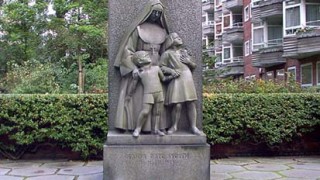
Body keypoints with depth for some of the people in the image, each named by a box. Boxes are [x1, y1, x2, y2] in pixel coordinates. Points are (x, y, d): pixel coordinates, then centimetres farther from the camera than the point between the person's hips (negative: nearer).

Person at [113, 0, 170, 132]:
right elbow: (128, 49, -6)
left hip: (156, 68, 5)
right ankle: (138, 127, -7)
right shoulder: (137, 28, -2)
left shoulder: (162, 31, 12)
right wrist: (136, 67, -16)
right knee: (139, 97, -8)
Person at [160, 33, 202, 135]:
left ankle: (193, 127, 5)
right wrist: (171, 70, -15)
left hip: (188, 79, 4)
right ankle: (174, 126, 5)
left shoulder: (184, 51, 20)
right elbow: (161, 67, -1)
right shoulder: (167, 53, 5)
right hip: (176, 80, -4)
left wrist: (189, 62, 3)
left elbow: (194, 66, 23)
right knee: (177, 105, -12)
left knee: (191, 104, -1)